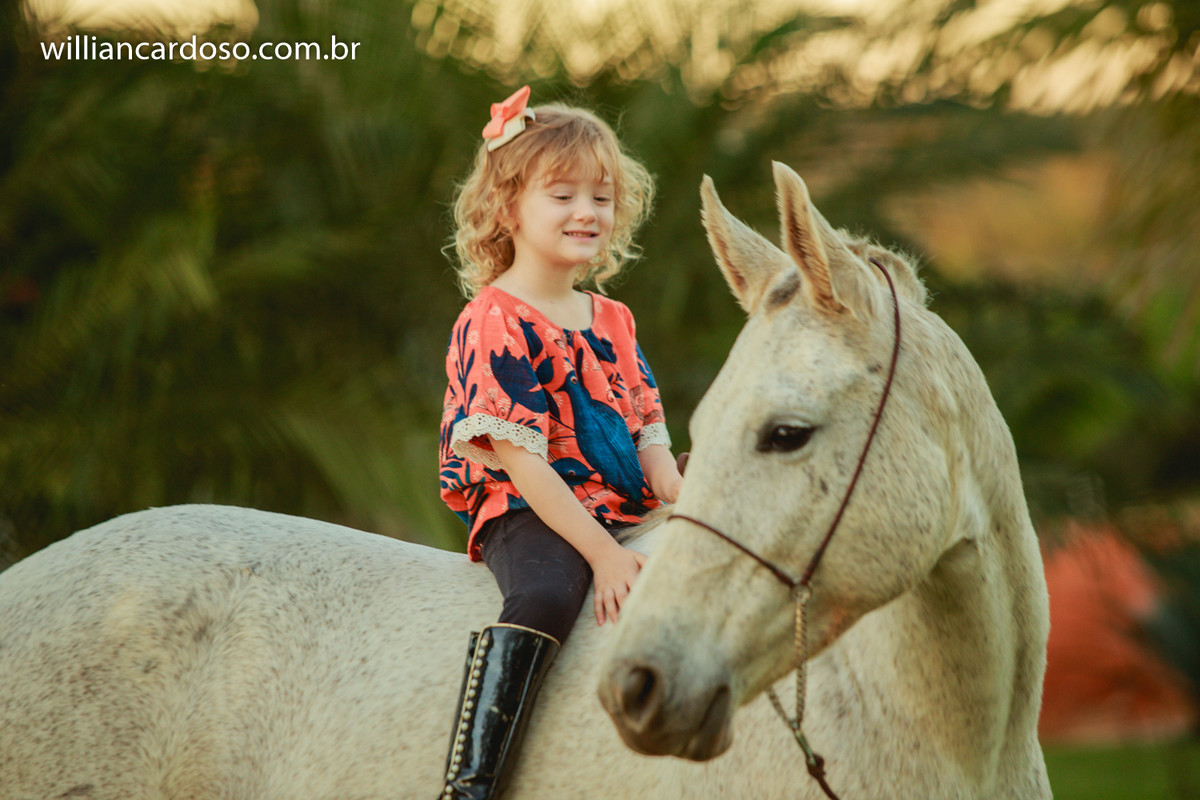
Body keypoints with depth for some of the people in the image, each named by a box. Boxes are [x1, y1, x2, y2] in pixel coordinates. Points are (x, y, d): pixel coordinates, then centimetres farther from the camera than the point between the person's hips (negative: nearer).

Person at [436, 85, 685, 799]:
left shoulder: (612, 321, 15)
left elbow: (649, 434, 11)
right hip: (524, 510, -8)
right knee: (545, 595, -36)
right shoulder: (495, 324, -10)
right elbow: (518, 457, -17)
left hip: (625, 507, 8)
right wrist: (600, 552, -22)